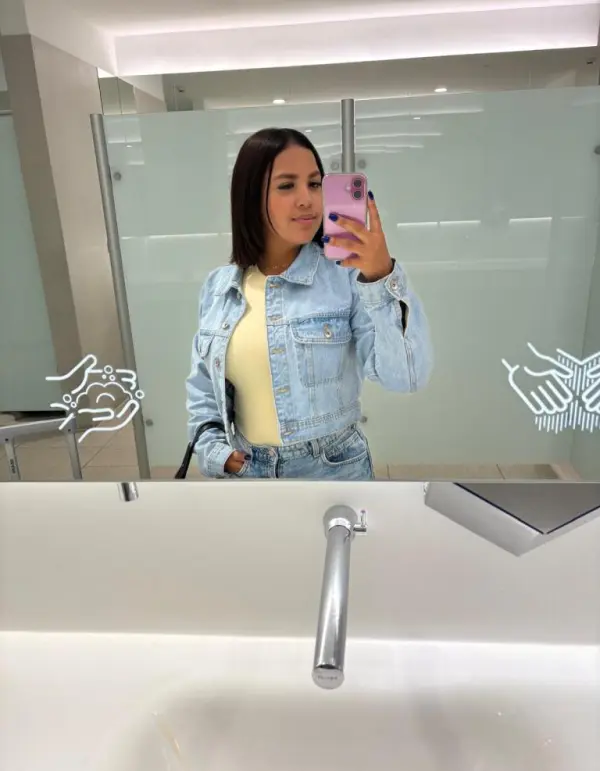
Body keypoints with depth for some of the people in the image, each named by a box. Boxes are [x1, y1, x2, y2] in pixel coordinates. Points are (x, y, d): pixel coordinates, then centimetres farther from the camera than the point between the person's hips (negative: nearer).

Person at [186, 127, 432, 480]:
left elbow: (408, 376, -23)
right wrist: (213, 450, -4)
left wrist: (382, 277, -33)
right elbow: (202, 387, 9)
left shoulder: (347, 275, -13)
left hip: (333, 470, -2)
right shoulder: (218, 287, -1)